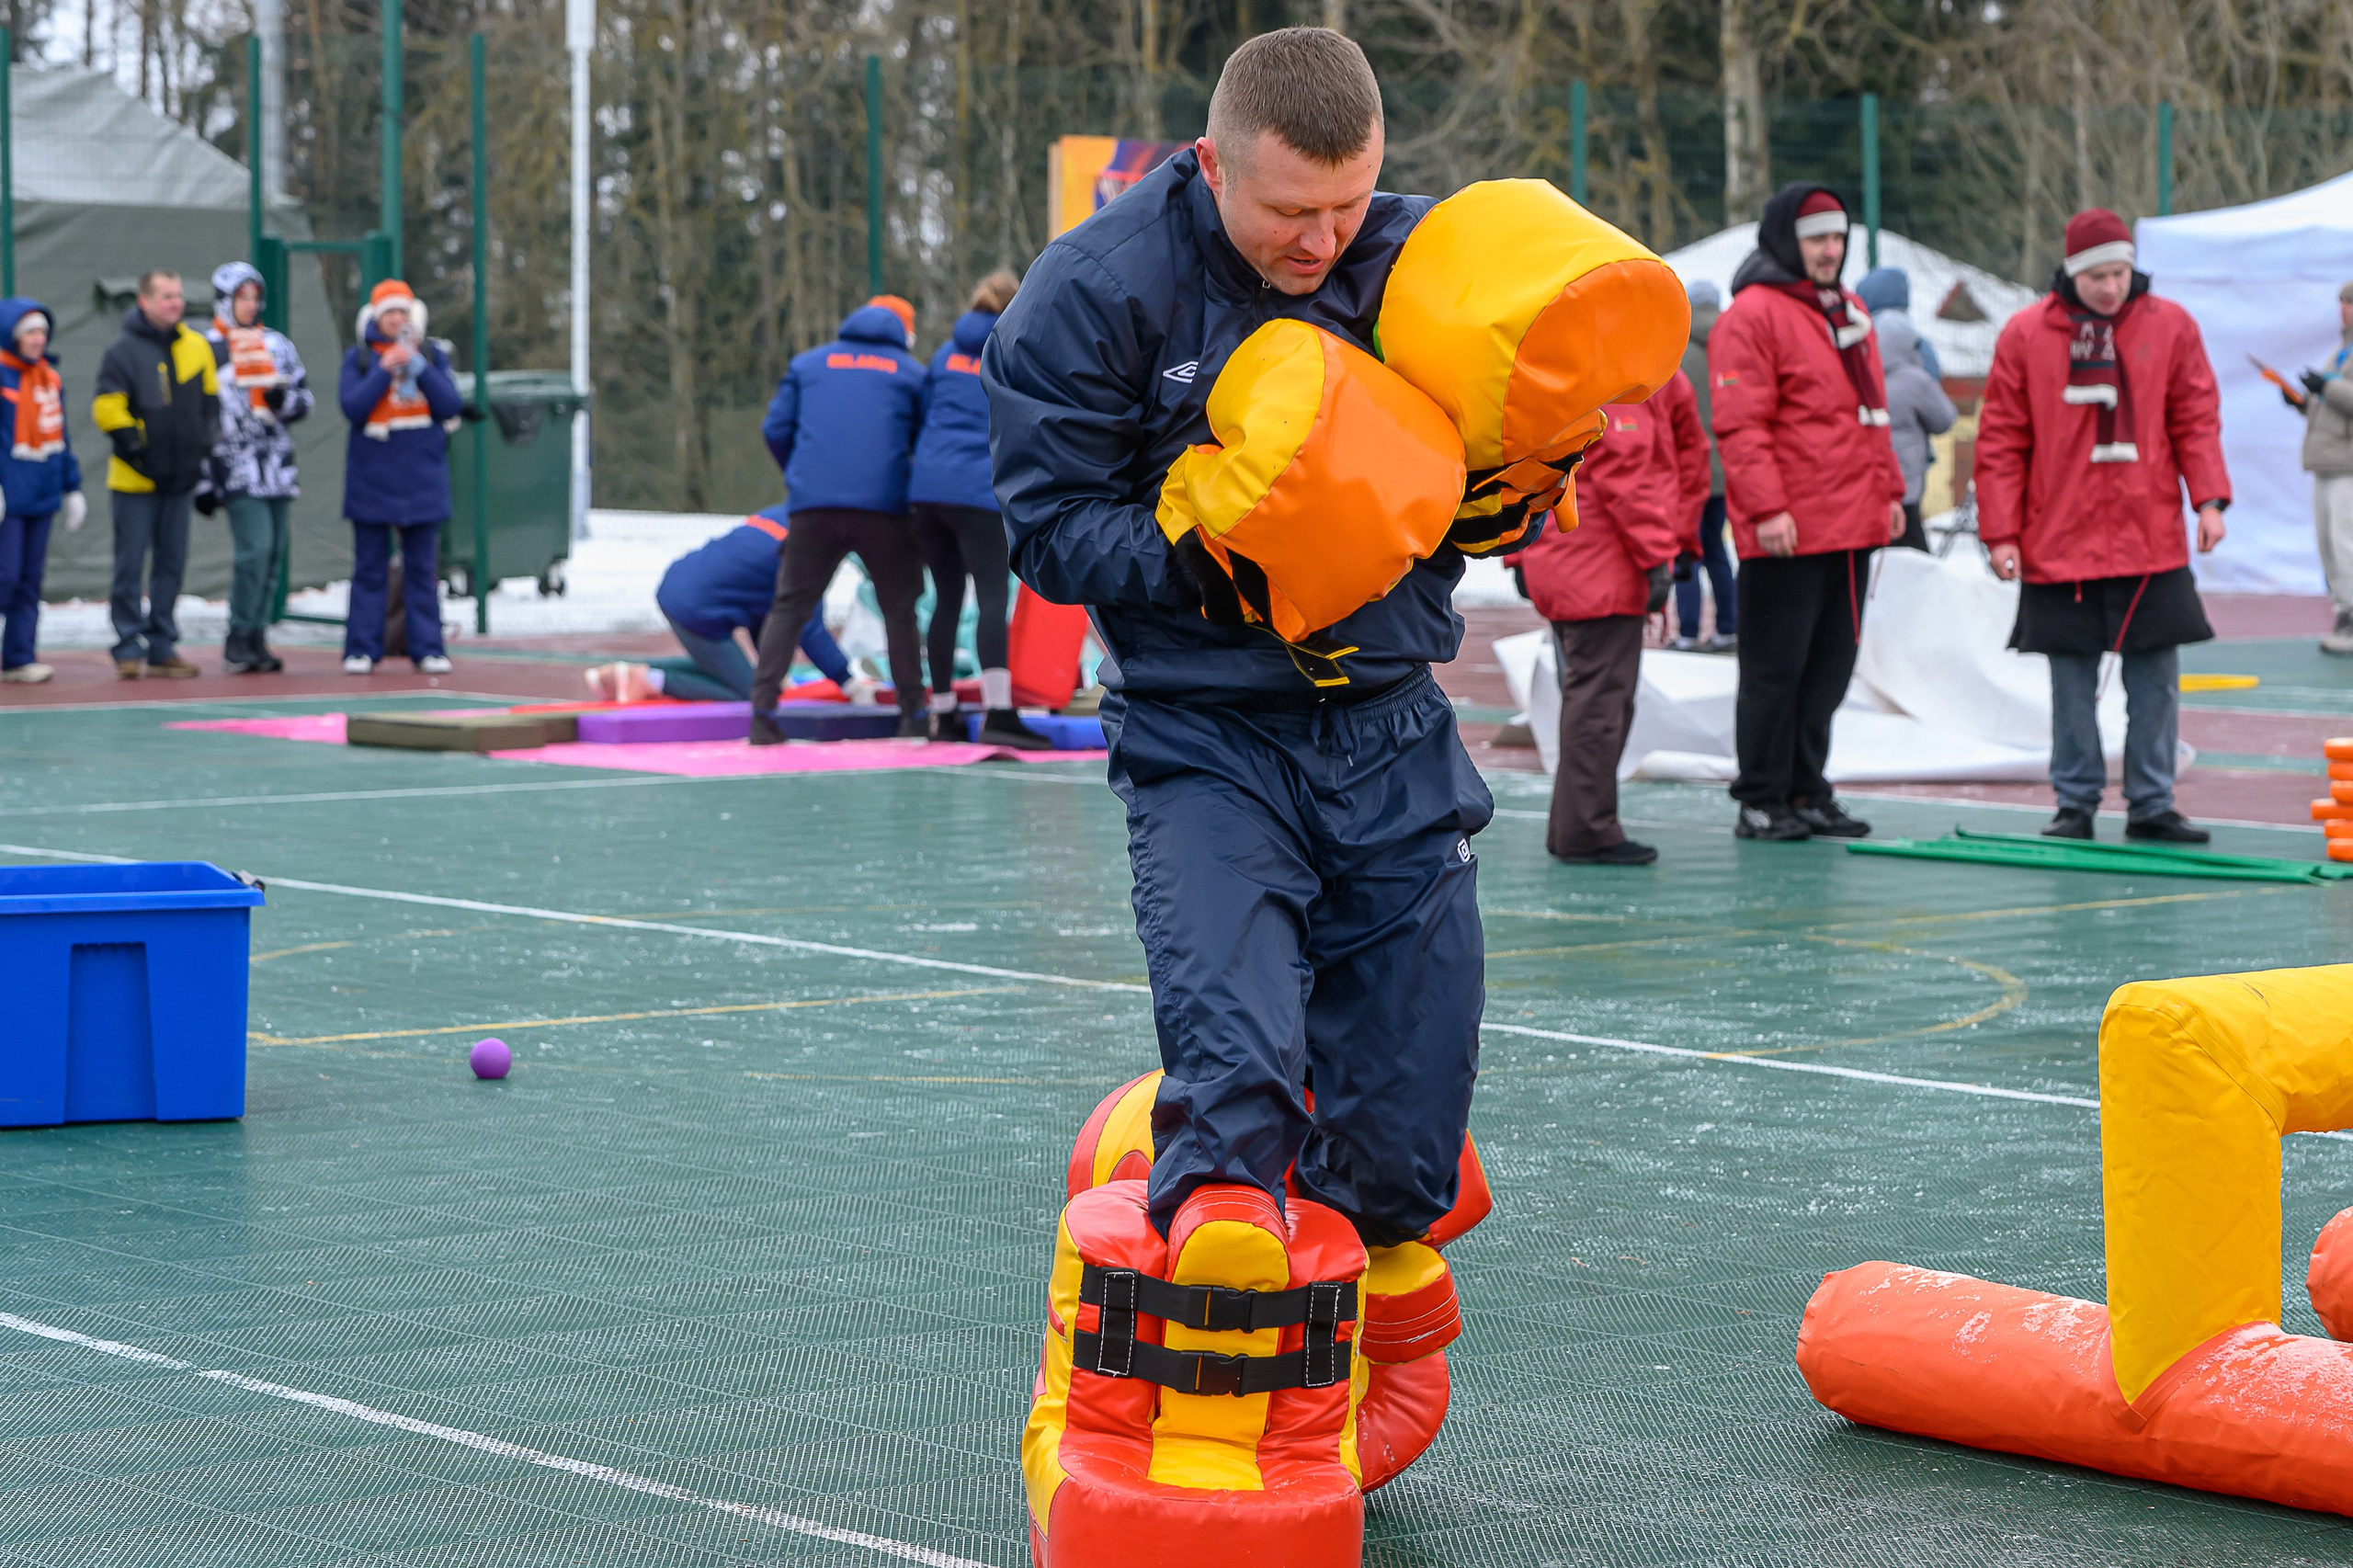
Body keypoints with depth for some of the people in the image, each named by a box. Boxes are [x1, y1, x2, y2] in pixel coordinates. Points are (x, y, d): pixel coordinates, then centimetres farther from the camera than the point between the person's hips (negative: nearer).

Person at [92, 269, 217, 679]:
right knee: (130, 564, -3)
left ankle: (162, 648, 15)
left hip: (180, 477, 5)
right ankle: (127, 649, 2)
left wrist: (205, 450, 8)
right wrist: (135, 448, -14)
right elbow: (106, 409, -10)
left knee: (172, 563, 8)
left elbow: (210, 402, 16)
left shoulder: (196, 347, 7)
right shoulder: (122, 352, -7)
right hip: (135, 479, -5)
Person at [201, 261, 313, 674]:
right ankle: (239, 642, -8)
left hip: (277, 466, 5)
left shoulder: (278, 345, 14)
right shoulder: (205, 350, 0)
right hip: (236, 468, -5)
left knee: (273, 554, 4)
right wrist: (201, 480, -3)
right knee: (255, 548, -16)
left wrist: (285, 399, -8)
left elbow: (306, 399, 17)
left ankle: (256, 637, 12)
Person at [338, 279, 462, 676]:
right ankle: (361, 649, 3)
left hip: (421, 477, 1)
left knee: (423, 568, 3)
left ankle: (428, 647, 6)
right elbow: (352, 406, -10)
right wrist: (384, 371, -16)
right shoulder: (359, 358, 4)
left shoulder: (432, 355, 8)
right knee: (370, 568, 1)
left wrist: (420, 368, -13)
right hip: (372, 476, -1)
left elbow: (451, 406, -4)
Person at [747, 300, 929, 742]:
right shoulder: (911, 372, 16)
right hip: (884, 506, -1)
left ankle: (762, 712, -7)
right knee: (900, 611, 13)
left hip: (813, 506, 1)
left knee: (789, 608, 5)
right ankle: (913, 714, 12)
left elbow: (776, 429, 12)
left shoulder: (807, 364, 18)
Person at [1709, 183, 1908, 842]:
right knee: (1776, 668, -2)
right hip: (1787, 536, -8)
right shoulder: (1752, 315, -9)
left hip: (1853, 526, 8)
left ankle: (1807, 792, 20)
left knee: (1830, 666, 12)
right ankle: (1762, 803, 5)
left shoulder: (1849, 312, 18)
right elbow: (1739, 424, -15)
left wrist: (1888, 490, 20)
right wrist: (1766, 508, -21)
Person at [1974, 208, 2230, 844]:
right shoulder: (2026, 336, 0)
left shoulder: (2170, 327, 4)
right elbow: (2001, 441, 2)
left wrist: (2210, 499, -6)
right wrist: (2000, 531, -3)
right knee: (2072, 682, 4)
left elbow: (2196, 417, 7)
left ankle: (2151, 805, 10)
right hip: (2060, 545, -1)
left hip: (2152, 542, 1)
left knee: (2156, 678, 2)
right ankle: (2075, 804, 12)